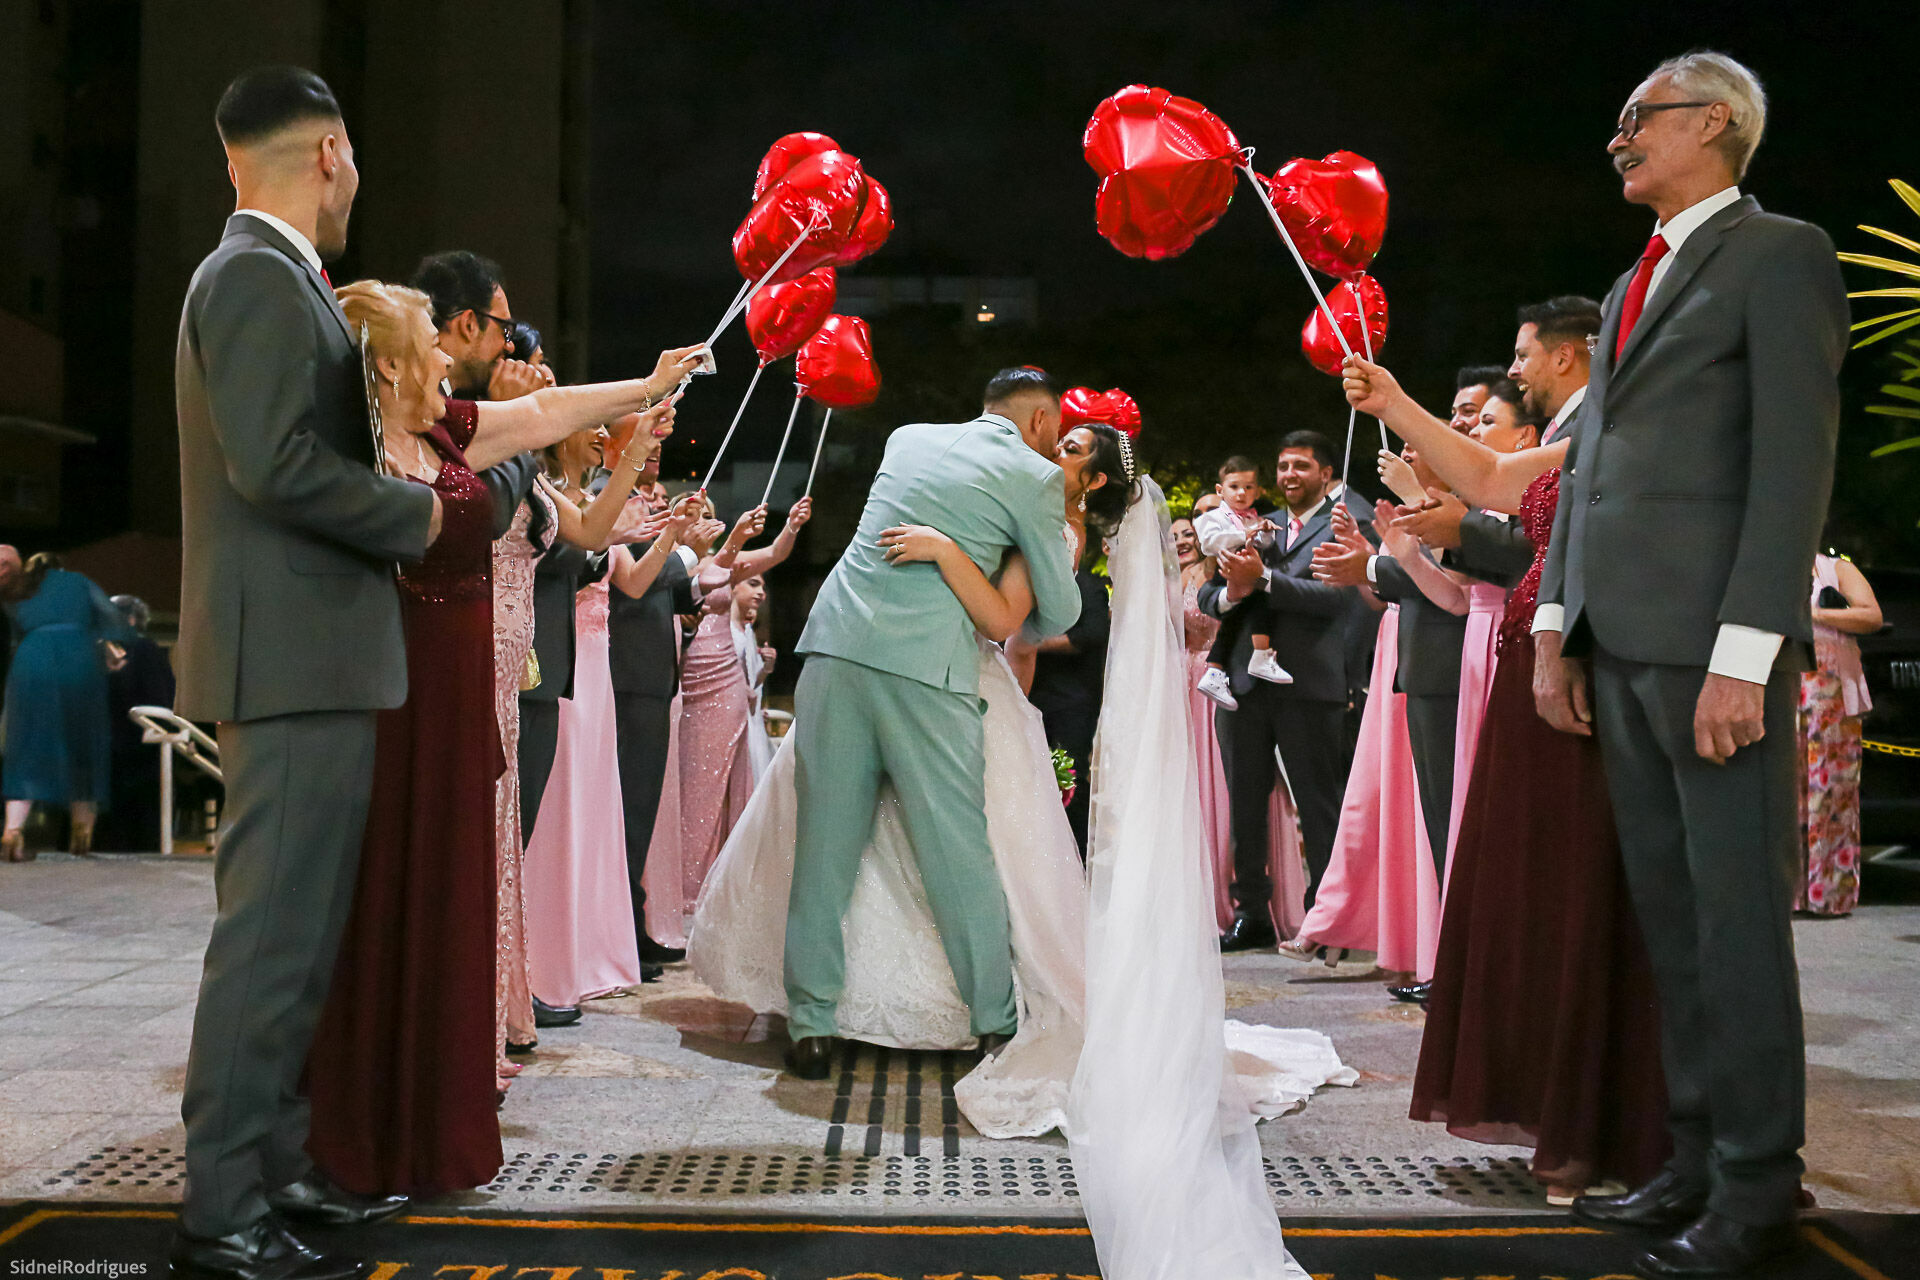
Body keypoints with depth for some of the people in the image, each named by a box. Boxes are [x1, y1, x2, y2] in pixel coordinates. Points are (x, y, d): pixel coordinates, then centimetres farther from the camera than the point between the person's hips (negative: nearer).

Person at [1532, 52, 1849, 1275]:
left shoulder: (1780, 255, -2)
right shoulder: (1633, 286, 23)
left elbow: (1798, 459, -11)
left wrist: (1745, 655, -19)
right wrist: (1557, 627, 13)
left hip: (1712, 638, -8)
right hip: (1620, 639, 8)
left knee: (1738, 912, -2)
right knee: (1670, 911, 9)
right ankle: (1701, 1159, 18)